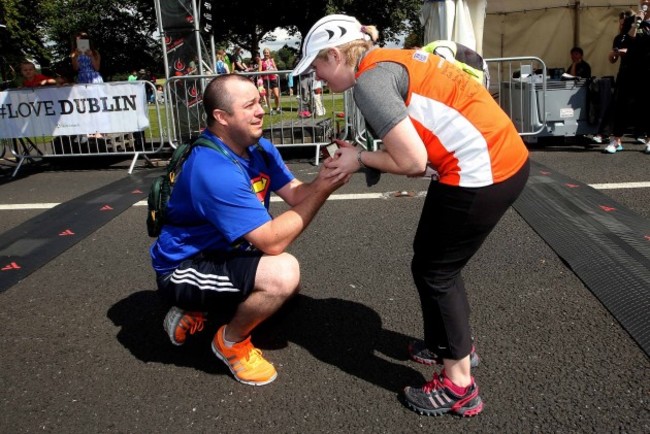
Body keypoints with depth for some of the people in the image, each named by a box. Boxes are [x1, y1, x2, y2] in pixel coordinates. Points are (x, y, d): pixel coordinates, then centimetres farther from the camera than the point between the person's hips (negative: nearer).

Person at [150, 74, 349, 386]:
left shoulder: (260, 148, -2)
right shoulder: (214, 171, -31)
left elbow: (296, 194, -6)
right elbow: (272, 242, -33)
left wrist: (324, 178, -26)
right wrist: (323, 190, -30)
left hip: (220, 254, 9)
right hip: (183, 268, -9)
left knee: (289, 285, 19)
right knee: (284, 274, -30)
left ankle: (196, 312, 18)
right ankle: (231, 342, -1)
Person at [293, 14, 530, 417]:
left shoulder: (369, 79, -13)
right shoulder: (390, 61, 15)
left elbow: (413, 162, -16)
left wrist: (360, 159, -1)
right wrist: (359, 154, 8)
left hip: (482, 171, -9)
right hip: (503, 157, 9)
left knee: (433, 270, 5)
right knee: (437, 257, 21)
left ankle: (459, 386, 19)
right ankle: (454, 343, 40)